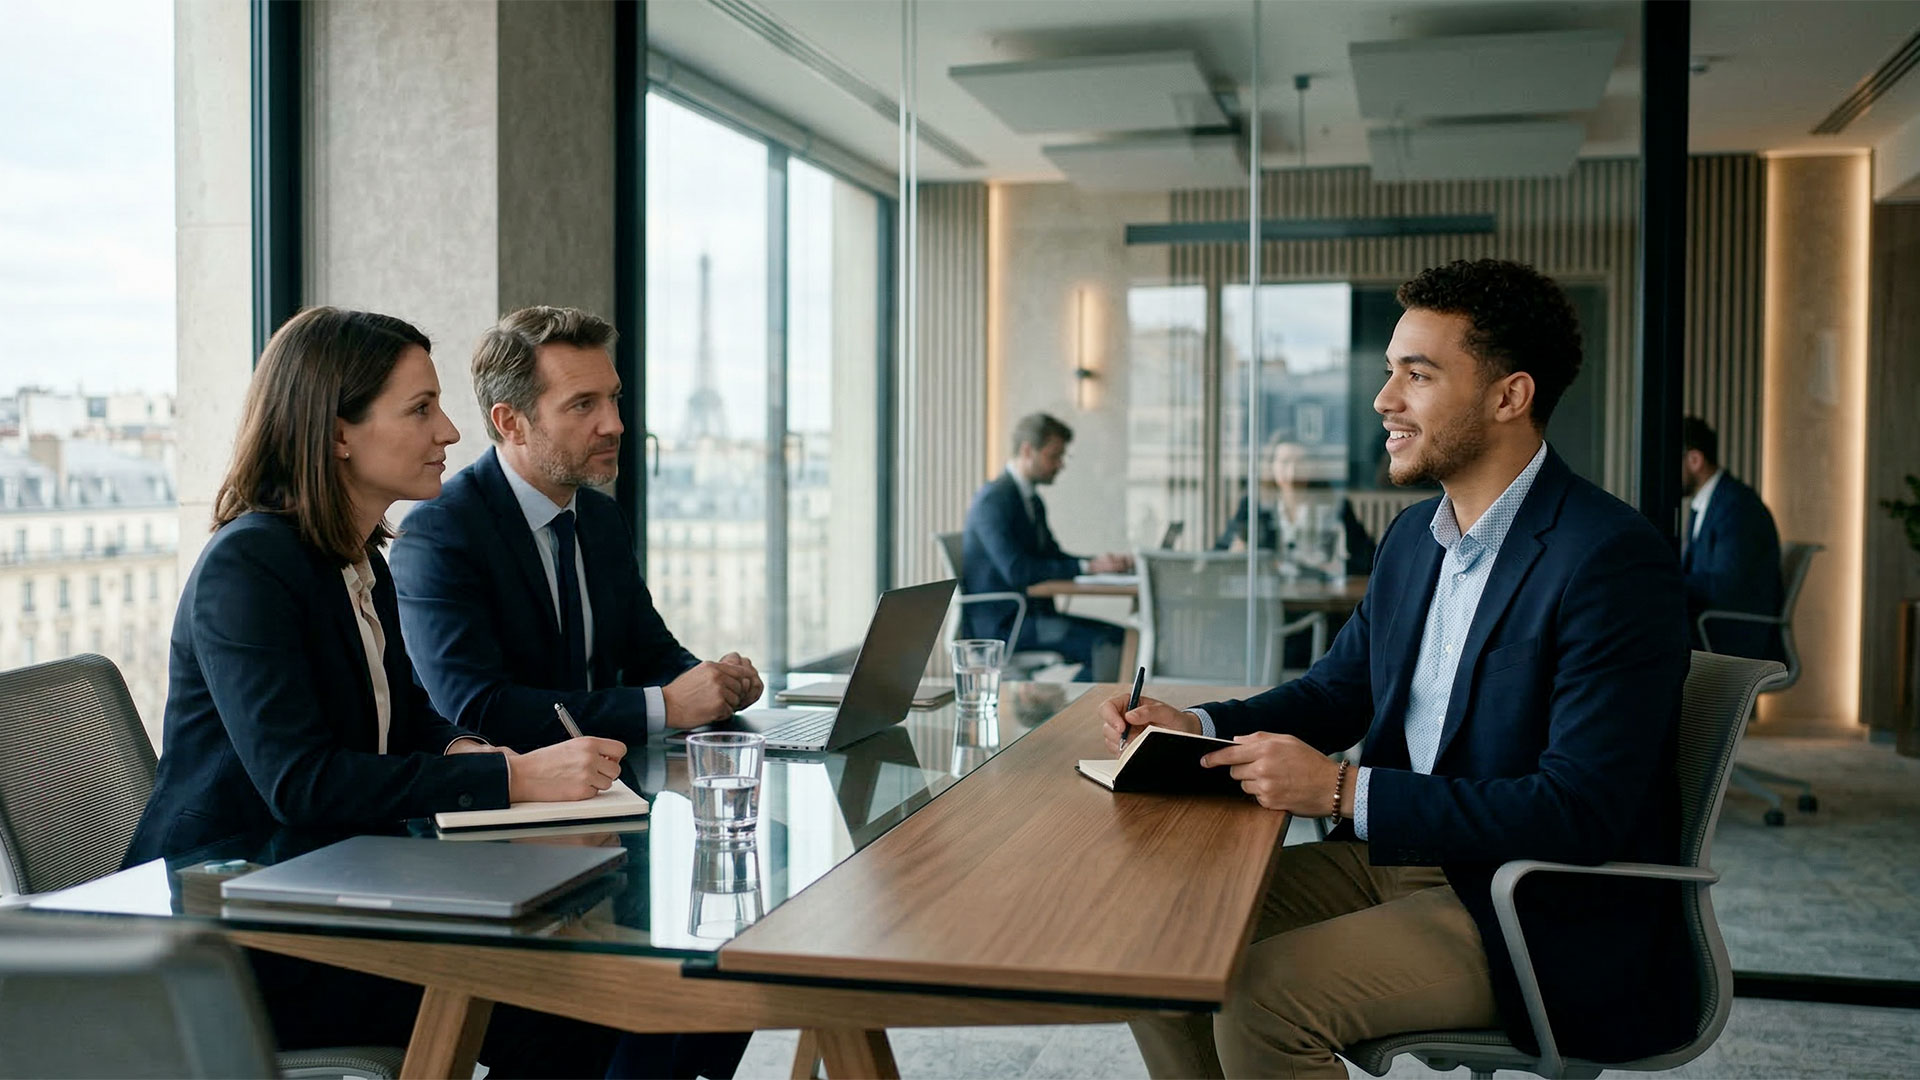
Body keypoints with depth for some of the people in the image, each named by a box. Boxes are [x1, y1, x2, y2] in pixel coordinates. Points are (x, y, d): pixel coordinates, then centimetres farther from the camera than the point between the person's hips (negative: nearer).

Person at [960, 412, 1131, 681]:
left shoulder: (1033, 501, 16)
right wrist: (1087, 566, -24)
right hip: (997, 624, -10)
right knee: (1105, 645, -23)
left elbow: (1054, 557, 19)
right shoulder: (994, 499, -15)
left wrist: (1104, 562, 0)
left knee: (1121, 636, -5)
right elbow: (1016, 571, -25)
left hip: (1032, 613, 10)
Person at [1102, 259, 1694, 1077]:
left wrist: (1344, 790, -26)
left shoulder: (1614, 560, -20)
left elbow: (1579, 812, -25)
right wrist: (1196, 726, 0)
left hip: (1545, 917, -8)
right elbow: (1339, 688, 18)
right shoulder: (1416, 535, 8)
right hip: (1399, 854, 8)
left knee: (1263, 995, -26)